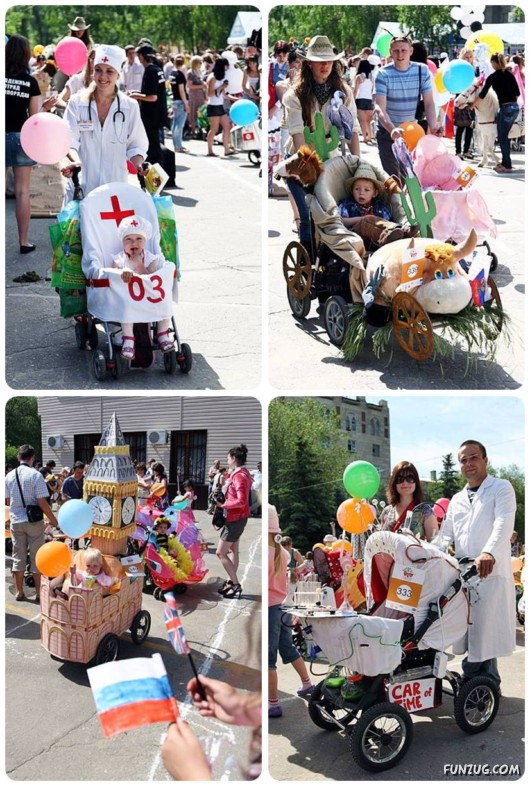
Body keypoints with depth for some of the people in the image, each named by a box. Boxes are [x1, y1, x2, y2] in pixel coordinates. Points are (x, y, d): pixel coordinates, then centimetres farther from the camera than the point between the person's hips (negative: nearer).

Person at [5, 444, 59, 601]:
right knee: (36, 556, 5)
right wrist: (52, 518, -5)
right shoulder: (35, 475, -13)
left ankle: (19, 592, 17)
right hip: (34, 521, -4)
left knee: (18, 557, 12)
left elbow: (7, 501, 9)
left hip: (15, 521, 4)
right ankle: (39, 593, 9)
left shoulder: (10, 476, 2)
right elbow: (42, 502, -16)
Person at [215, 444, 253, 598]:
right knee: (233, 551, 17)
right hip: (237, 517, 10)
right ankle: (231, 582, 25)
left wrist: (223, 505, -24)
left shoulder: (239, 476, -23)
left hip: (235, 519, -10)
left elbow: (241, 501, -32)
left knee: (221, 553, -5)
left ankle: (236, 585, -1)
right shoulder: (240, 474, 9)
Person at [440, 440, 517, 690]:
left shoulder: (501, 488, 5)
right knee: (471, 634, 4)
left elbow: (504, 524, -12)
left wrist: (489, 553, -31)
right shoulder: (457, 500, 24)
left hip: (492, 573, -5)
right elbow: (446, 535, 21)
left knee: (485, 634, -10)